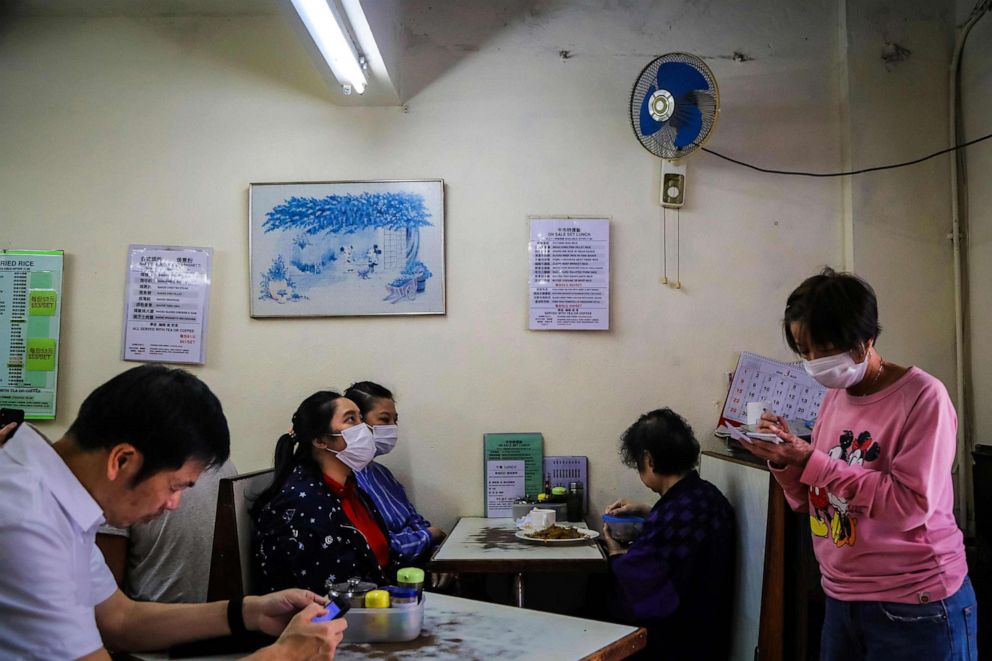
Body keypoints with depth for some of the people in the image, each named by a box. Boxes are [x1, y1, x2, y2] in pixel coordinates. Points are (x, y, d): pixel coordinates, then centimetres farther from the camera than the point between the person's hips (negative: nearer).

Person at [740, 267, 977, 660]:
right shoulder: (834, 398, 5)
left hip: (916, 608, -6)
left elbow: (911, 506, -21)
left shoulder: (922, 396, -14)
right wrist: (786, 462, -10)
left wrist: (811, 462, -23)